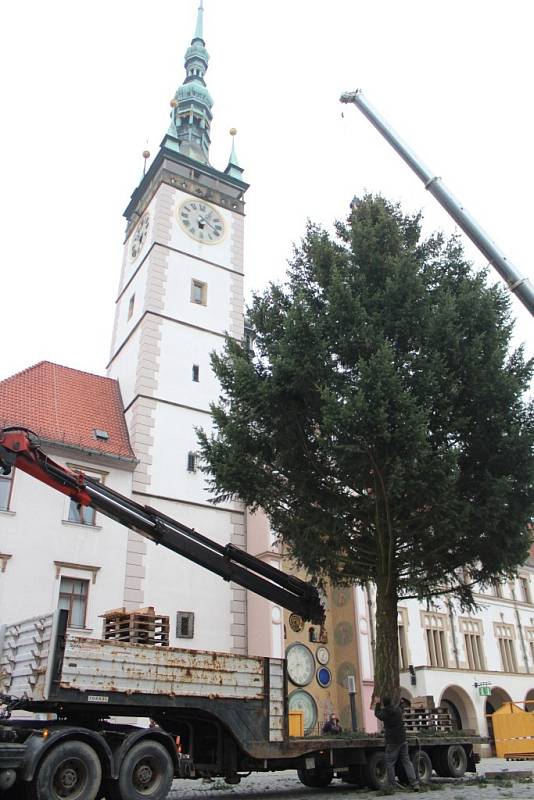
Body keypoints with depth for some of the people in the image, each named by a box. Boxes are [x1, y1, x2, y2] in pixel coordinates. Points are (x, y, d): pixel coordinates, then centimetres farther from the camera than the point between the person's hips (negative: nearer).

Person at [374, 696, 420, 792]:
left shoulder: (384, 713, -9)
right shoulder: (398, 709, 1)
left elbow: (377, 713, 14)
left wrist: (378, 704, 30)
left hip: (392, 742, -5)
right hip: (403, 740, 5)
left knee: (390, 764, 5)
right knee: (407, 762, 9)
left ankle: (392, 786, 3)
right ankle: (414, 783, 0)